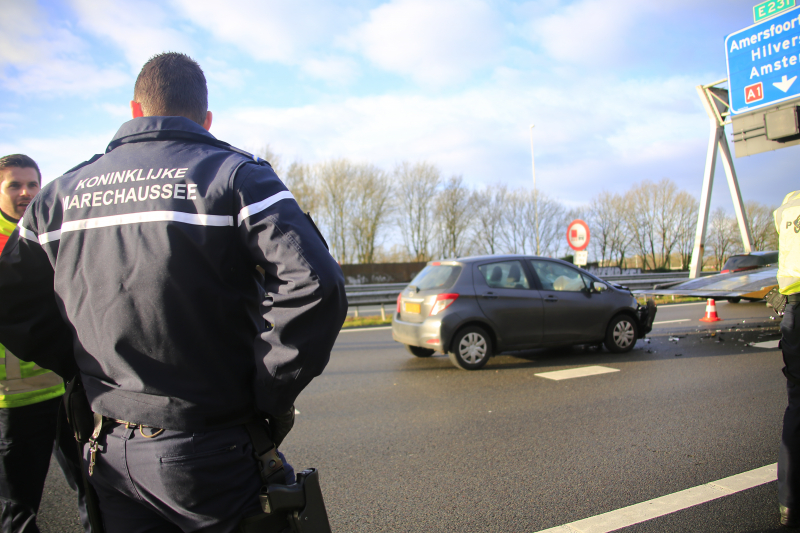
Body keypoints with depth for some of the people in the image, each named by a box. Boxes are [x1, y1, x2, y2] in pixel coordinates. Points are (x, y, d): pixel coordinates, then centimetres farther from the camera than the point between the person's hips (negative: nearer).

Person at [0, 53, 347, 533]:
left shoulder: (62, 192, 7)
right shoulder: (234, 174, -9)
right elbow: (314, 285, -22)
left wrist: (87, 371, 15)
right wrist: (273, 398, -12)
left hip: (109, 453, 5)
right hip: (209, 452, -4)